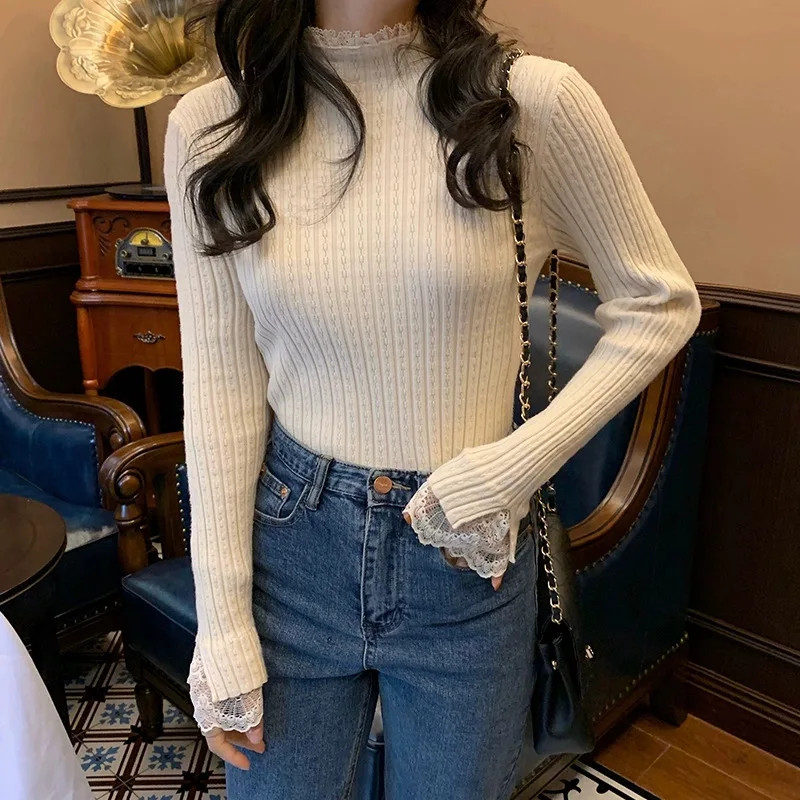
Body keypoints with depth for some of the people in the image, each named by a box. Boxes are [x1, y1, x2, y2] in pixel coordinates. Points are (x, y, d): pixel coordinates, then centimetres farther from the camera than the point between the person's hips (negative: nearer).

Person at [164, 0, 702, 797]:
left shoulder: (531, 100, -12)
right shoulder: (210, 127, -6)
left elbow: (660, 303, -1)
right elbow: (220, 387, -4)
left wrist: (518, 464, -12)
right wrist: (222, 620, -3)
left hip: (465, 559, 0)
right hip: (291, 546, 2)